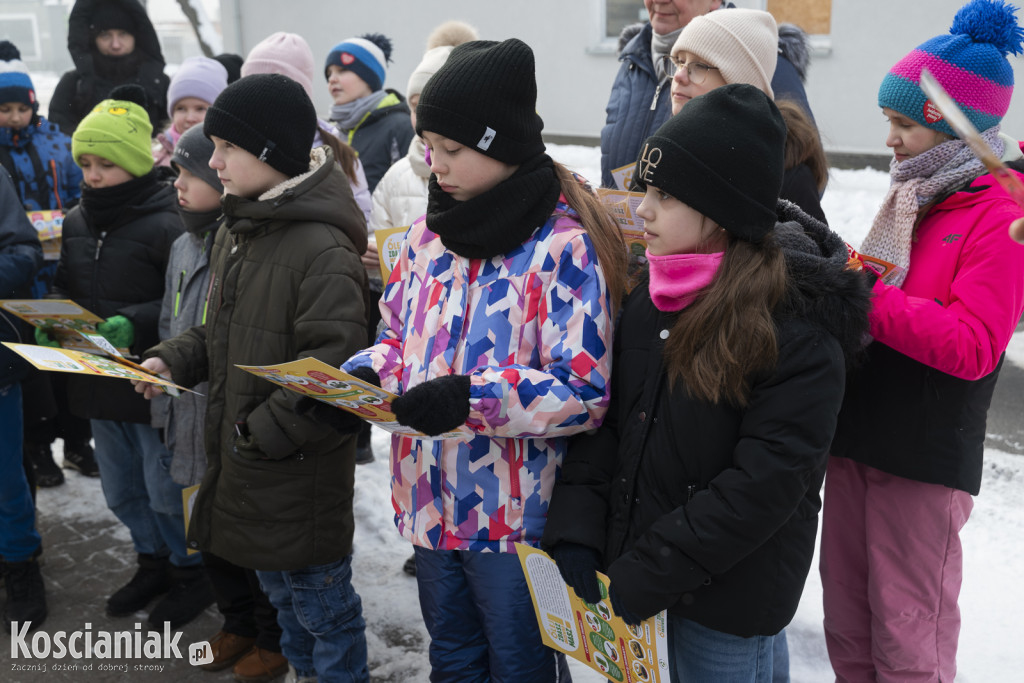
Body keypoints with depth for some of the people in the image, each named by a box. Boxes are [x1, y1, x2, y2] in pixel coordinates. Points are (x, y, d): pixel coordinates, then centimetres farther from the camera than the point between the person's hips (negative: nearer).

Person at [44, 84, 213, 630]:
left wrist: (136, 322, -31)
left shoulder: (165, 225, -17)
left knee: (166, 493, 7)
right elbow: (63, 288, 17)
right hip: (97, 382, 7)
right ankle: (153, 562, 42)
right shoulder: (75, 222, 5)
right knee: (121, 491, 21)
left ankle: (191, 571, 30)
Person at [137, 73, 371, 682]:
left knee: (323, 606, 10)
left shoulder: (324, 250, -23)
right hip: (240, 461, 9)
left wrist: (258, 435, -21)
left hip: (302, 475, -9)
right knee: (280, 591, 26)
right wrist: (170, 361, 1)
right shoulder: (235, 231, 7)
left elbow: (330, 374, -26)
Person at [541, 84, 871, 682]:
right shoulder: (650, 294, 0)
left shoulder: (800, 325, -20)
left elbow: (766, 481, -22)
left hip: (728, 596, -5)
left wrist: (648, 576, -20)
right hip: (627, 569, 6)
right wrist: (576, 526, -8)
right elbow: (606, 413, 4)